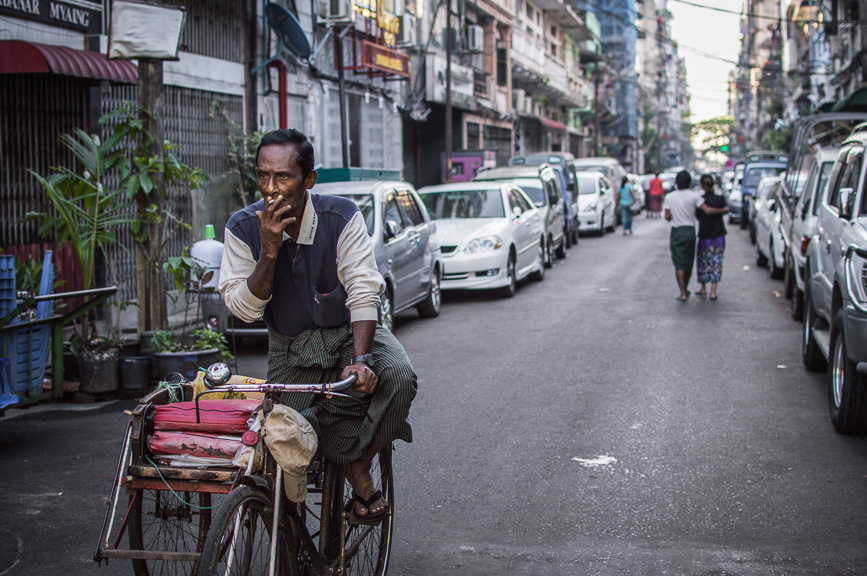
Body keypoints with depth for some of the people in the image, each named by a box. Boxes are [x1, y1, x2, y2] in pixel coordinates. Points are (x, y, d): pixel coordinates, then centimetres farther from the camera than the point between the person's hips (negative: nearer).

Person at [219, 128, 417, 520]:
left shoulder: (341, 217, -15)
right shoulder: (243, 228, -10)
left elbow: (363, 291, -20)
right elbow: (243, 309, -12)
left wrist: (359, 359, -33)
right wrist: (269, 252, -27)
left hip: (349, 333, -1)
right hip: (290, 348, 1)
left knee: (398, 377, -29)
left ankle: (359, 464, -7)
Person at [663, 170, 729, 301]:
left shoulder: (669, 197, -2)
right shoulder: (694, 195, -6)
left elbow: (668, 217, -3)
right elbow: (707, 210, -12)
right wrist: (723, 210, 1)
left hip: (676, 232, 0)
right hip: (690, 231, 0)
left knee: (679, 264, 0)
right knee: (688, 263, 15)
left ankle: (683, 293, -9)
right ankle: (685, 290, 27)